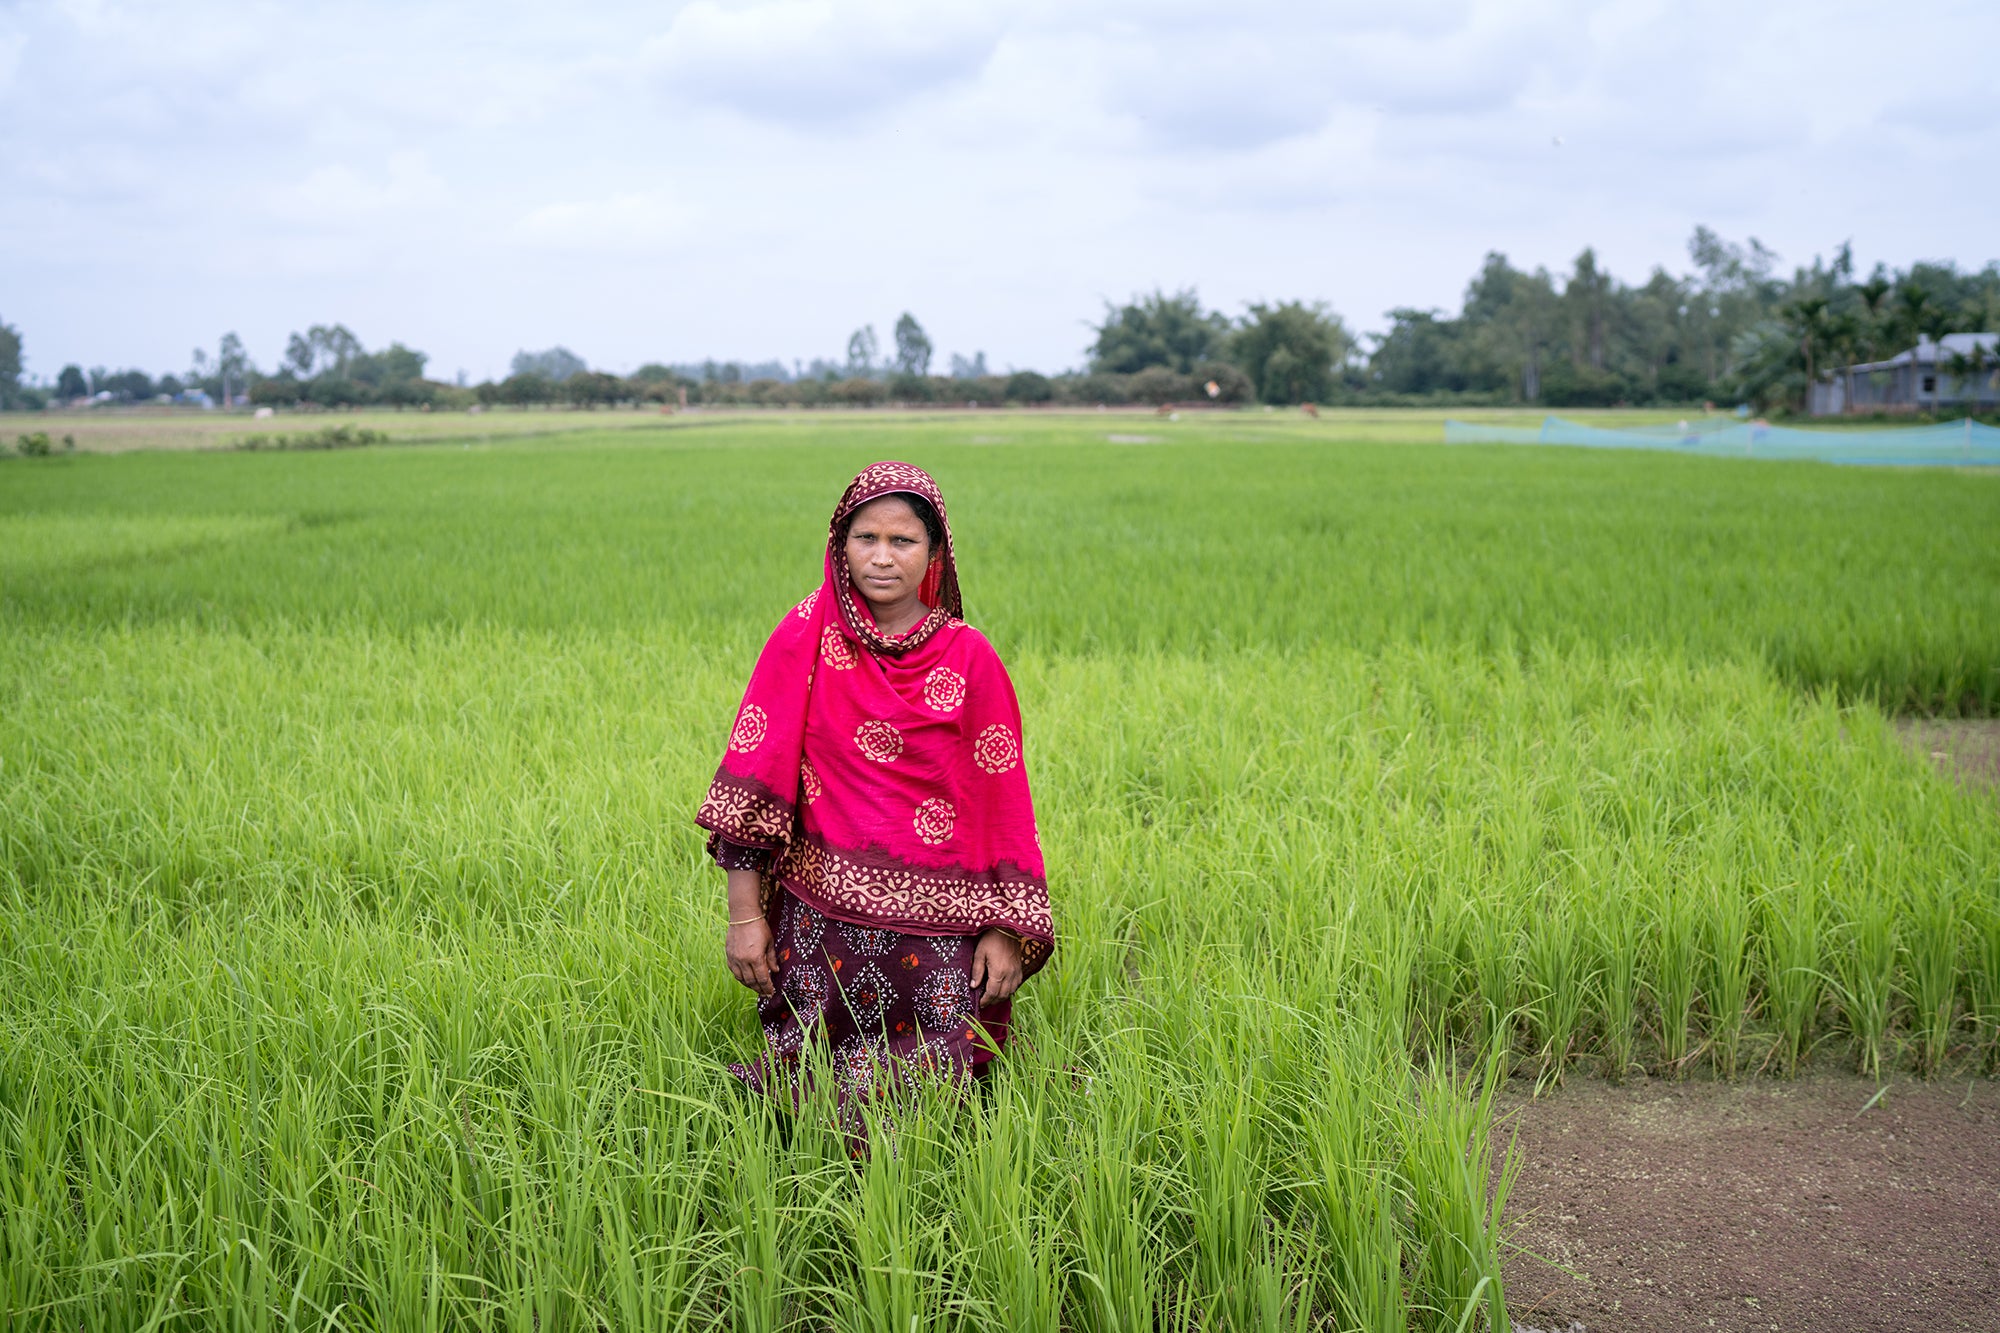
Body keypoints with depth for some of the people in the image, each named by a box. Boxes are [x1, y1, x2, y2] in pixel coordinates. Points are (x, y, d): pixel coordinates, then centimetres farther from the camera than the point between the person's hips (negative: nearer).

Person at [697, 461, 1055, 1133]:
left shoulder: (968, 658, 0)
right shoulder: (805, 636, 0)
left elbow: (1001, 796, 2)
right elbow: (754, 774, -3)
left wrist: (1005, 929, -3)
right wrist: (745, 913, -7)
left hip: (935, 927, 0)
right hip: (824, 915, 0)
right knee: (813, 1093, 3)